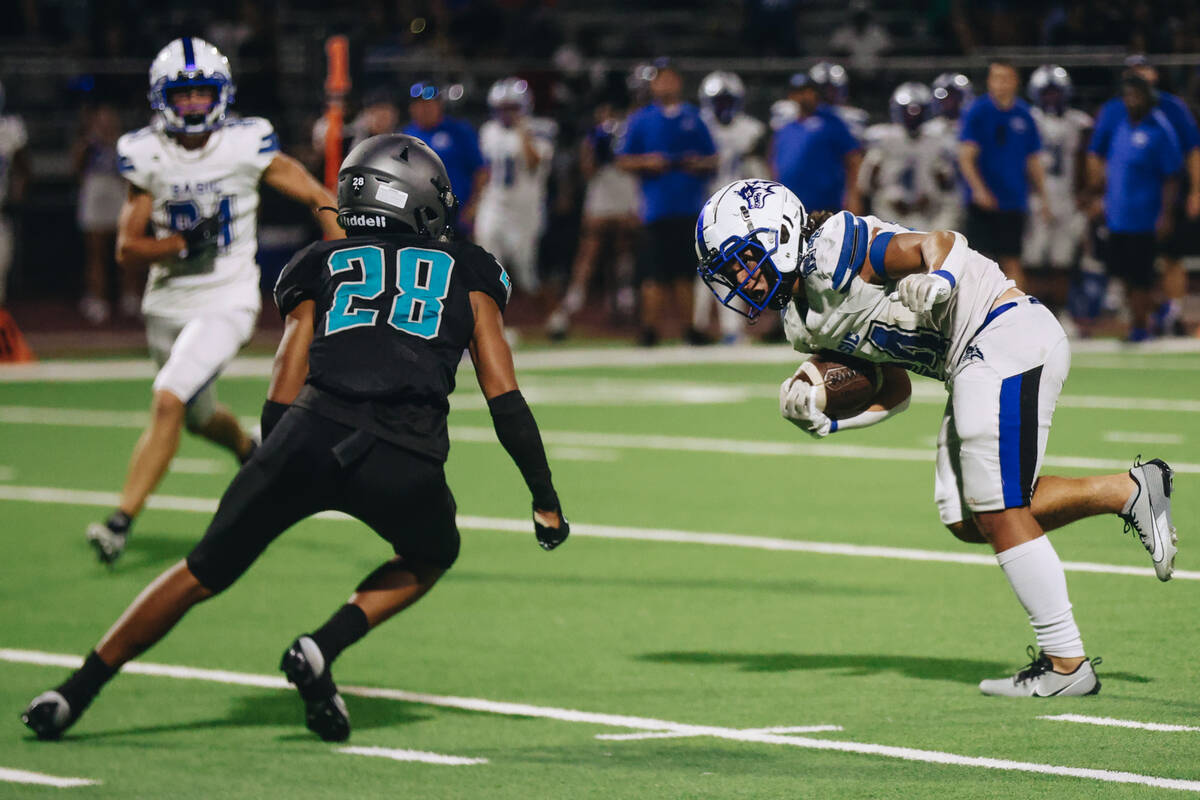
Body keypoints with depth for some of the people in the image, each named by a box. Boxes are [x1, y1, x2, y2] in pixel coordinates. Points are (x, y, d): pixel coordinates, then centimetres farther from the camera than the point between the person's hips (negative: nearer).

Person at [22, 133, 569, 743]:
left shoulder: (324, 266, 24)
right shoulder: (467, 270, 23)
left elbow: (282, 397, 15)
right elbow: (503, 395, 16)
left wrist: (276, 484, 24)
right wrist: (544, 497, 22)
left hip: (313, 435, 1)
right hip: (405, 463, -1)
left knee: (204, 573, 16)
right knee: (429, 559, 31)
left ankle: (73, 693, 16)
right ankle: (321, 652, 8)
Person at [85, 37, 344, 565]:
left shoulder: (247, 146, -11)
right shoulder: (146, 157, -6)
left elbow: (320, 200, -2)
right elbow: (127, 251, -6)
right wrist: (184, 243, -23)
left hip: (226, 304, -4)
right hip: (168, 304, 4)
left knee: (168, 402, -21)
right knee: (200, 419, 20)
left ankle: (122, 519, -18)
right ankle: (251, 453, 54)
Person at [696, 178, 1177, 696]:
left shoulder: (831, 254, -14)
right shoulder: (807, 323, 14)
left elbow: (942, 243, -16)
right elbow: (895, 393, 18)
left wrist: (937, 283, -35)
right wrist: (823, 422, 4)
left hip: (1006, 335, -10)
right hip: (975, 361, 10)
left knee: (999, 514, -8)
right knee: (967, 519, 10)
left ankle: (1067, 665, -1)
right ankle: (1128, 491, 14)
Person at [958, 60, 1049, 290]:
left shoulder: (1024, 116, 8)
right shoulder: (977, 113, -3)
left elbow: (1033, 161, 16)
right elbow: (966, 156, -8)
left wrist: (1042, 196, 12)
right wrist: (979, 189, -20)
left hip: (1014, 202, 3)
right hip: (983, 202, -3)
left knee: (1012, 262, 2)